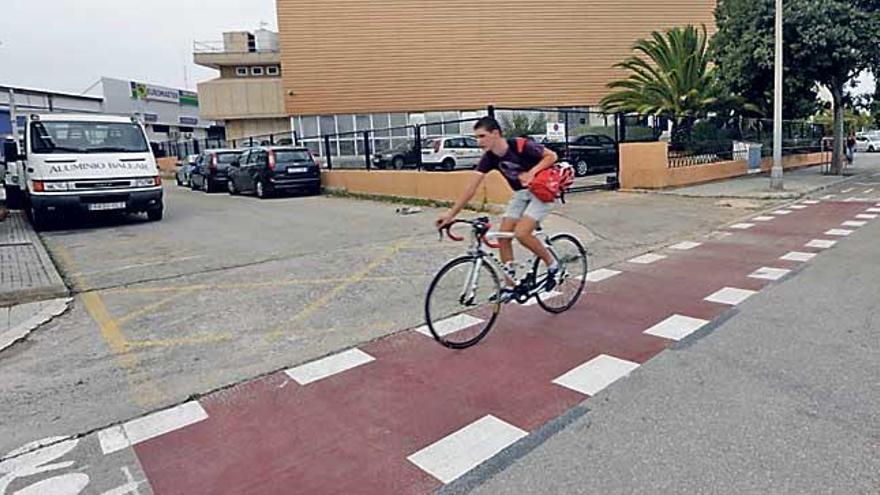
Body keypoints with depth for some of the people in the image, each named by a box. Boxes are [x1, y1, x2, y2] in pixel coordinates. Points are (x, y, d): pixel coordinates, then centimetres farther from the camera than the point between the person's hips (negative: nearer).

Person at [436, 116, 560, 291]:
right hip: (520, 193, 7)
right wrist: (451, 214, -17)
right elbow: (471, 187, -12)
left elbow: (552, 156, -13)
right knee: (503, 236, -3)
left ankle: (552, 265, 2)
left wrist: (532, 172, -29)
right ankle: (510, 286, 9)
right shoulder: (489, 158, -9)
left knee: (521, 233, -23)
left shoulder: (521, 146, -24)